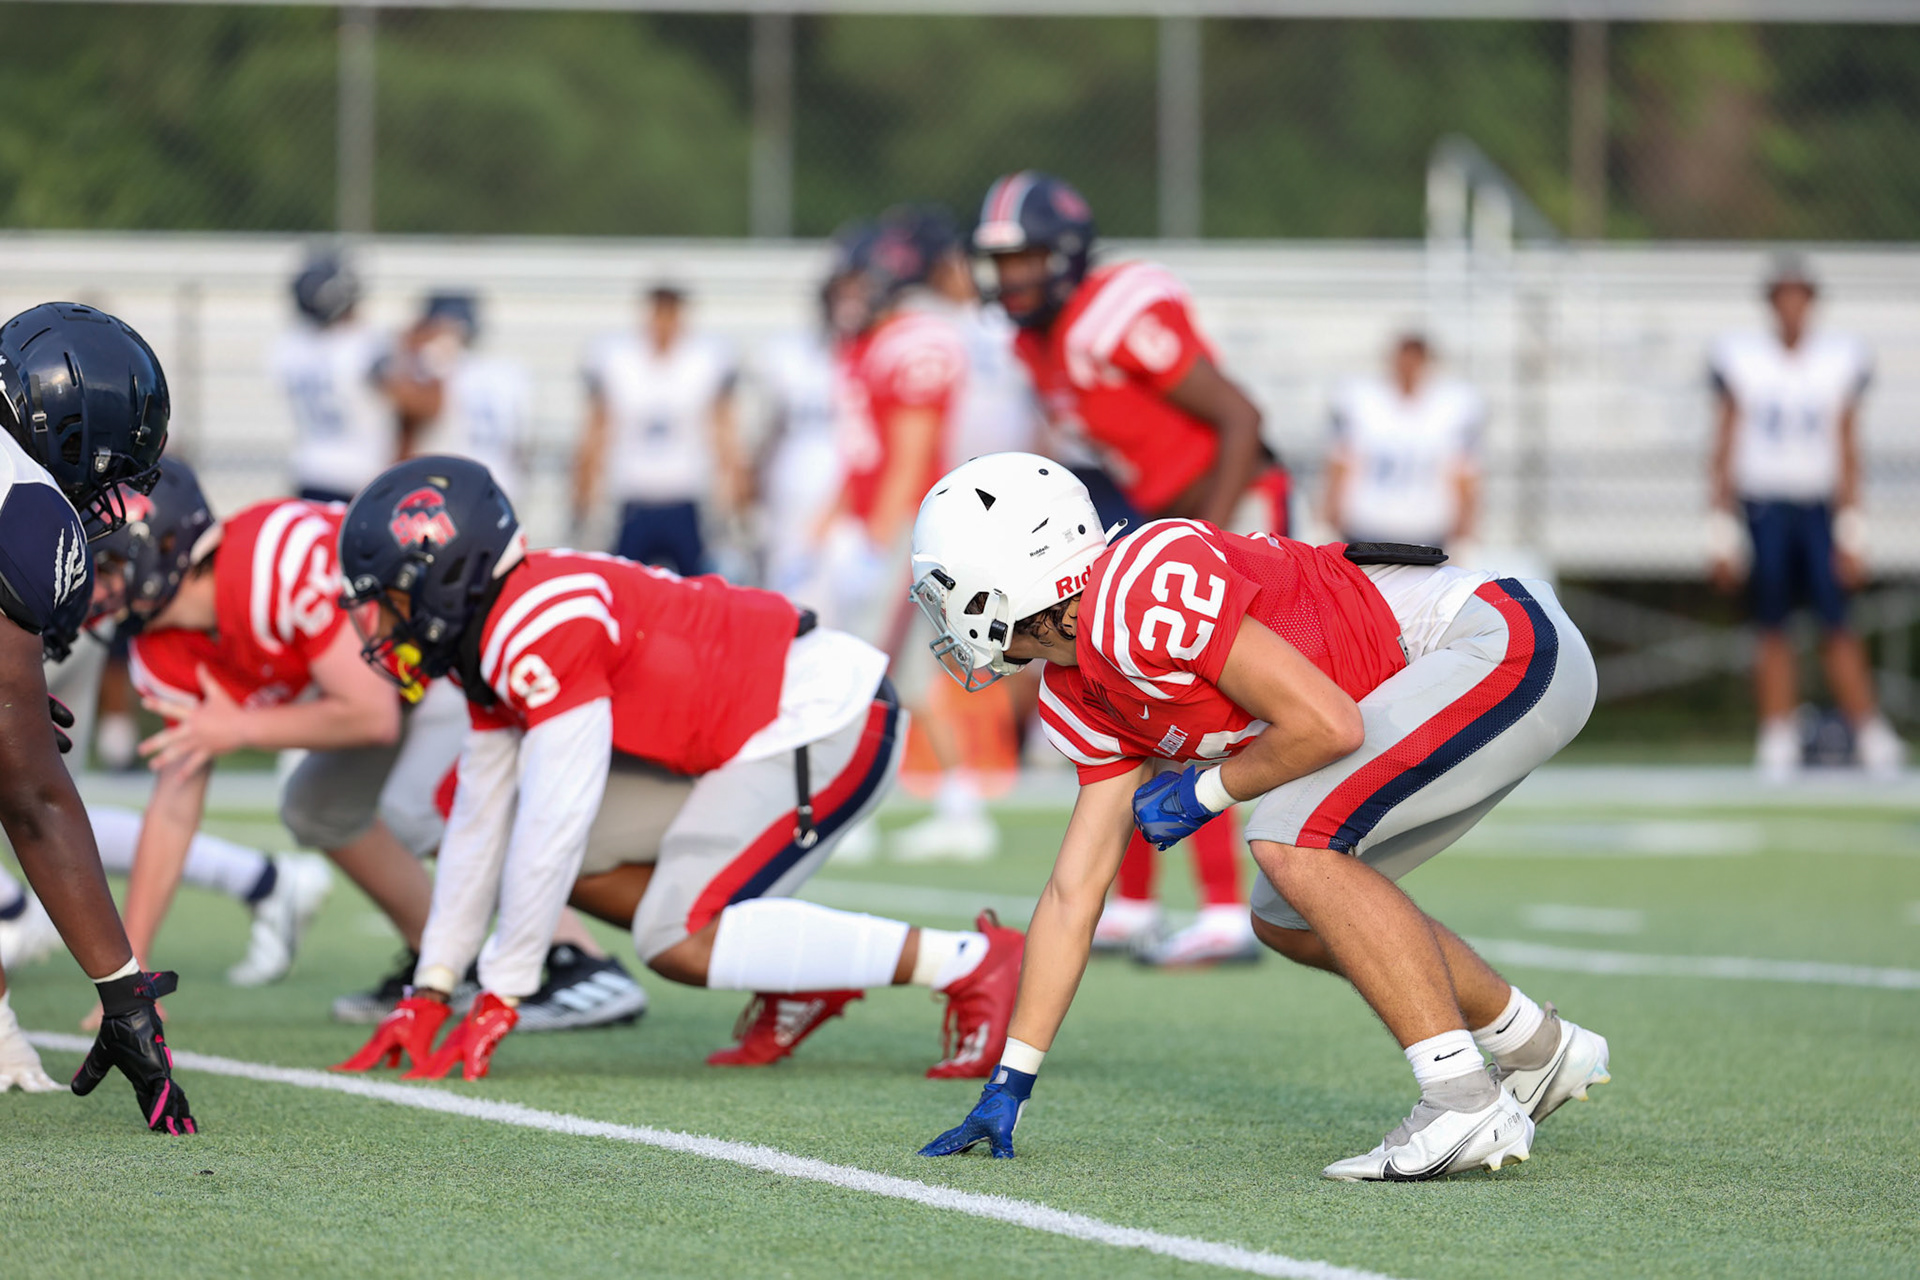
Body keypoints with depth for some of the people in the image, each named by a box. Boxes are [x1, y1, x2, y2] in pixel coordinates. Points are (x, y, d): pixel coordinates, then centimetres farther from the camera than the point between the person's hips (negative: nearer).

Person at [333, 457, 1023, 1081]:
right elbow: (480, 823, 13)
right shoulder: (494, 639, 10)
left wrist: (499, 1000, -15)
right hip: (752, 732, 10)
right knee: (585, 862, 7)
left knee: (680, 942, -17)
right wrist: (430, 992, 10)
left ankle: (966, 962, -13)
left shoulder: (541, 632, -21)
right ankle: (800, 981, 9)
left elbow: (552, 821, -22)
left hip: (827, 721, -10)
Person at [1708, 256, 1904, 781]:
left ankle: (1871, 736, 0)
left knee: (1836, 625, -5)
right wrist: (1723, 535, 1)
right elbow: (1724, 451, 5)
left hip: (1820, 506, 0)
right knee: (1771, 629, -1)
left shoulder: (1840, 361, 4)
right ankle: (1778, 743, 3)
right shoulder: (1741, 360, 2)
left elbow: (1848, 453, 5)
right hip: (1763, 505, 0)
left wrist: (1852, 535, 0)